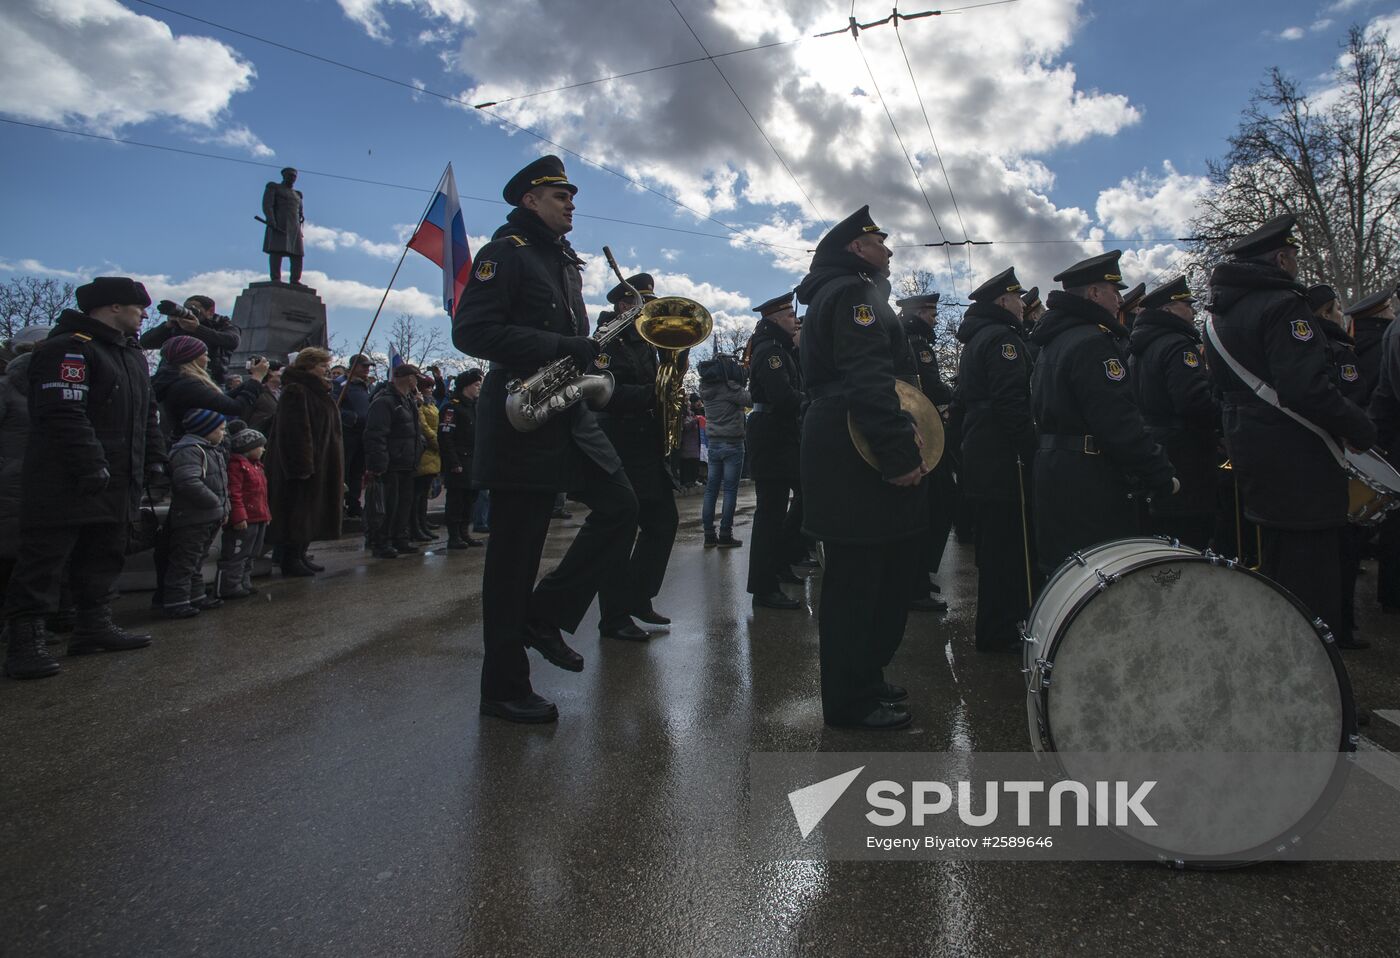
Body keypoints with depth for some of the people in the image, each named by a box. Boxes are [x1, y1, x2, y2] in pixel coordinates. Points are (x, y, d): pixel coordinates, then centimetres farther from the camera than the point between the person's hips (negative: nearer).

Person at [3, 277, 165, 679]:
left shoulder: (131, 355, 19)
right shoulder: (68, 348, -12)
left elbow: (146, 416, 24)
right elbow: (64, 414, -22)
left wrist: (154, 459, 16)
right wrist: (91, 466, -26)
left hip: (116, 485, 9)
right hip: (66, 482, -9)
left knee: (103, 559, 14)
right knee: (43, 562, -5)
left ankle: (94, 625, 23)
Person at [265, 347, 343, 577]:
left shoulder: (316, 391, 17)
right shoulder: (295, 391, -15)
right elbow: (295, 431, -22)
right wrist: (301, 466, -26)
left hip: (319, 464, 10)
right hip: (302, 463, -10)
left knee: (309, 513, 13)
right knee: (298, 512, -4)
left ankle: (300, 556, 21)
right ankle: (291, 561, 3)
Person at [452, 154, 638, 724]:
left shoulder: (566, 261, 21)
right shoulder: (506, 251, -5)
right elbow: (470, 330, -18)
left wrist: (588, 348, 6)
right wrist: (560, 347, -22)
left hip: (569, 416, 9)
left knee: (619, 505, 0)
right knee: (515, 550, -3)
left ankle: (545, 614, 12)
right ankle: (503, 688, 8)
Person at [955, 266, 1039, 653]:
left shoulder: (973, 340, 19)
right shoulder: (1002, 338, -12)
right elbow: (1012, 403, -22)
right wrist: (1030, 448, -18)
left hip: (980, 456, 10)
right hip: (1004, 459, -10)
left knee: (992, 542, 16)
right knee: (1009, 544, -5)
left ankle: (995, 626, 27)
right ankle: (999, 633, 1)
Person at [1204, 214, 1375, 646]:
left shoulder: (1221, 314, 13)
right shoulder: (1283, 306, -16)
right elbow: (1308, 388, -25)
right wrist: (1363, 431, -13)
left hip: (1250, 451, 10)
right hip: (1299, 464, -10)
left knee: (1276, 563, 21)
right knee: (1312, 587, -2)